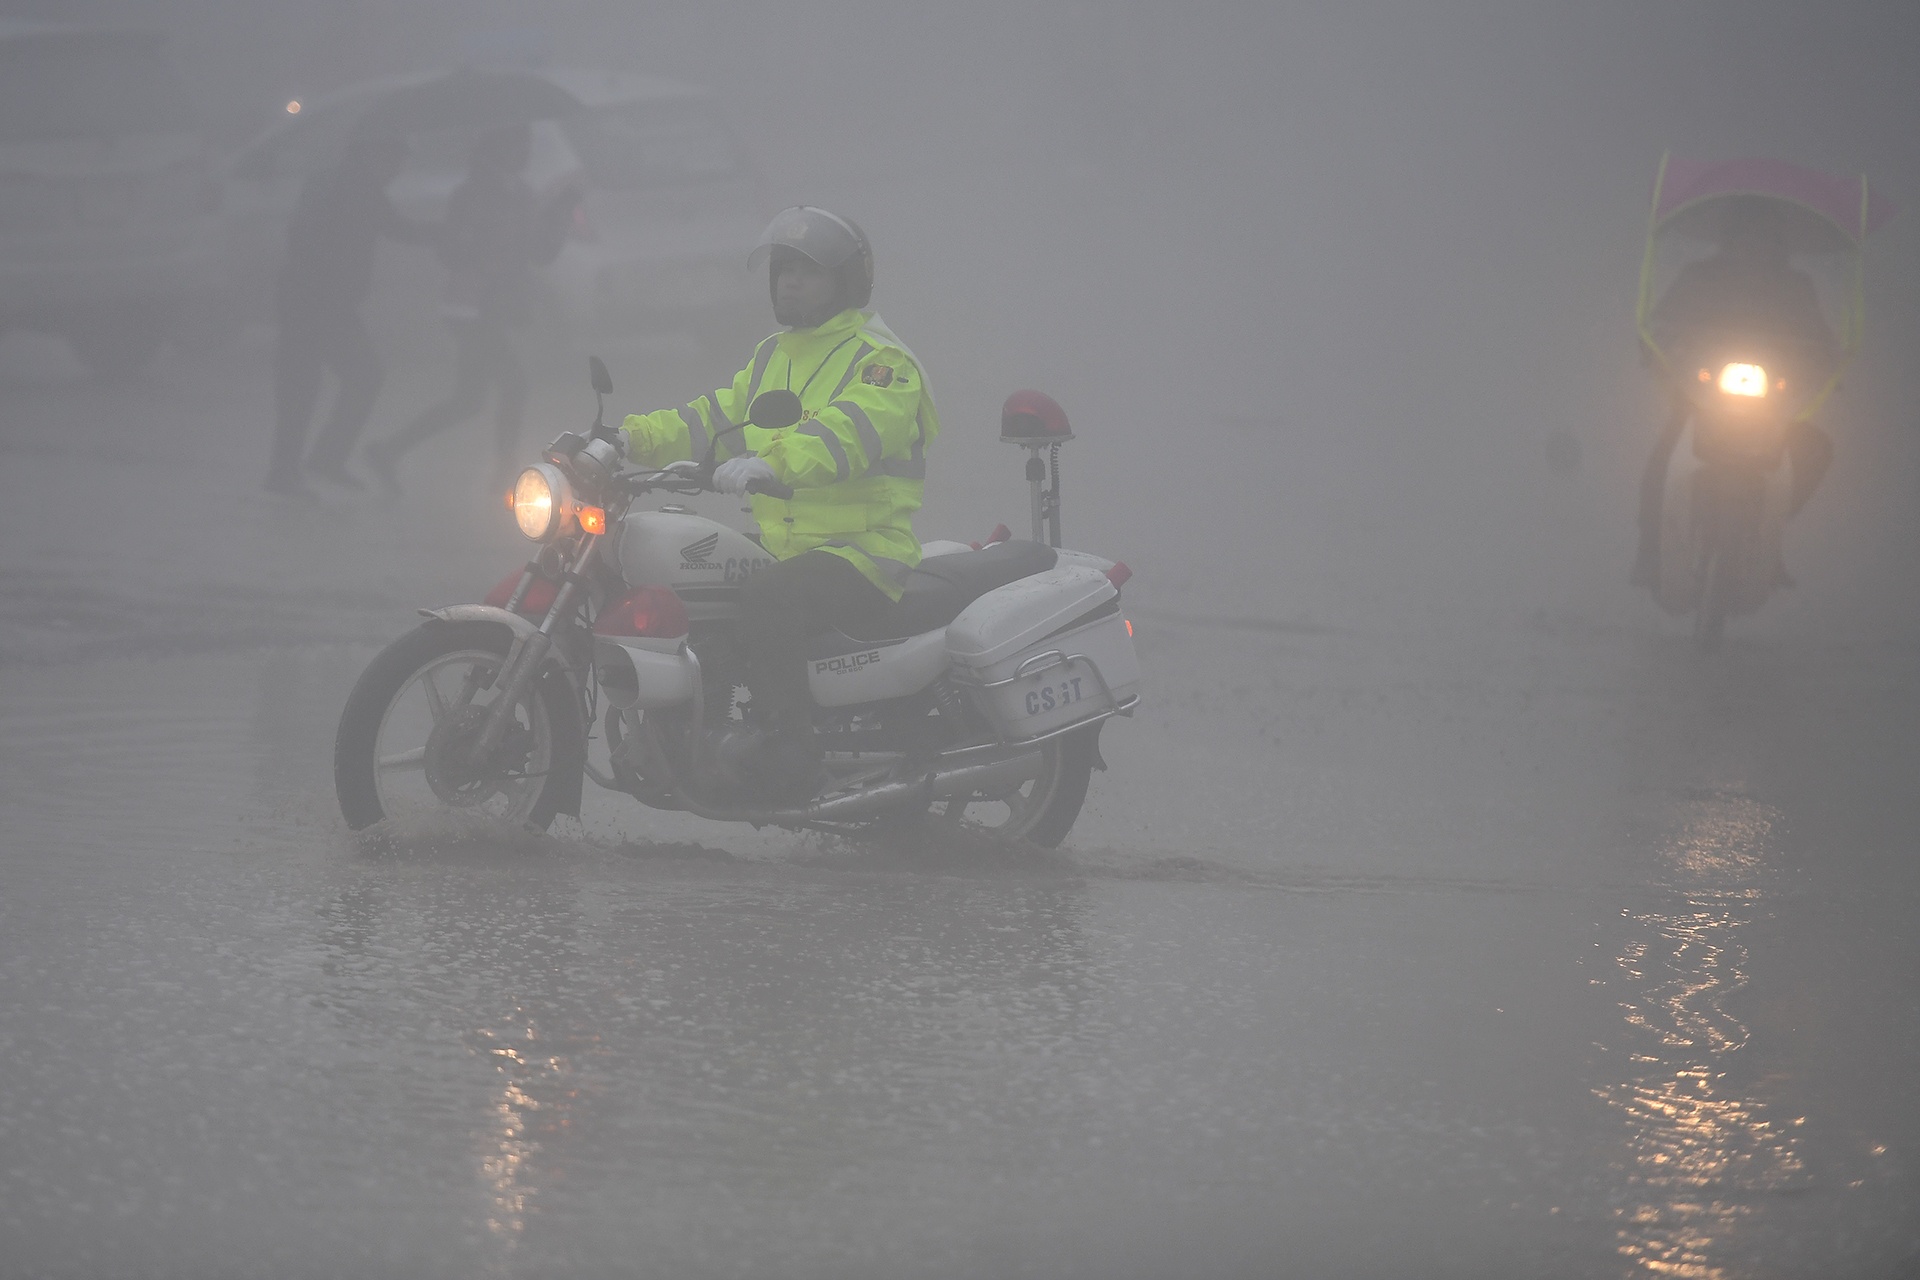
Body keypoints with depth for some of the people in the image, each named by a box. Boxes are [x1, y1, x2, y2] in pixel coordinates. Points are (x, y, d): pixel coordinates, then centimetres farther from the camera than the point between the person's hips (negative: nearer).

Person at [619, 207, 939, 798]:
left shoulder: (882, 362, -9)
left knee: (769, 599, -34)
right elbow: (715, 419, 15)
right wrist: (633, 438, -2)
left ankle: (786, 746, -29)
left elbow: (850, 432, -28)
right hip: (783, 549, 9)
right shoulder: (772, 357, 19)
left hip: (865, 551, -9)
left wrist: (772, 462, -44)